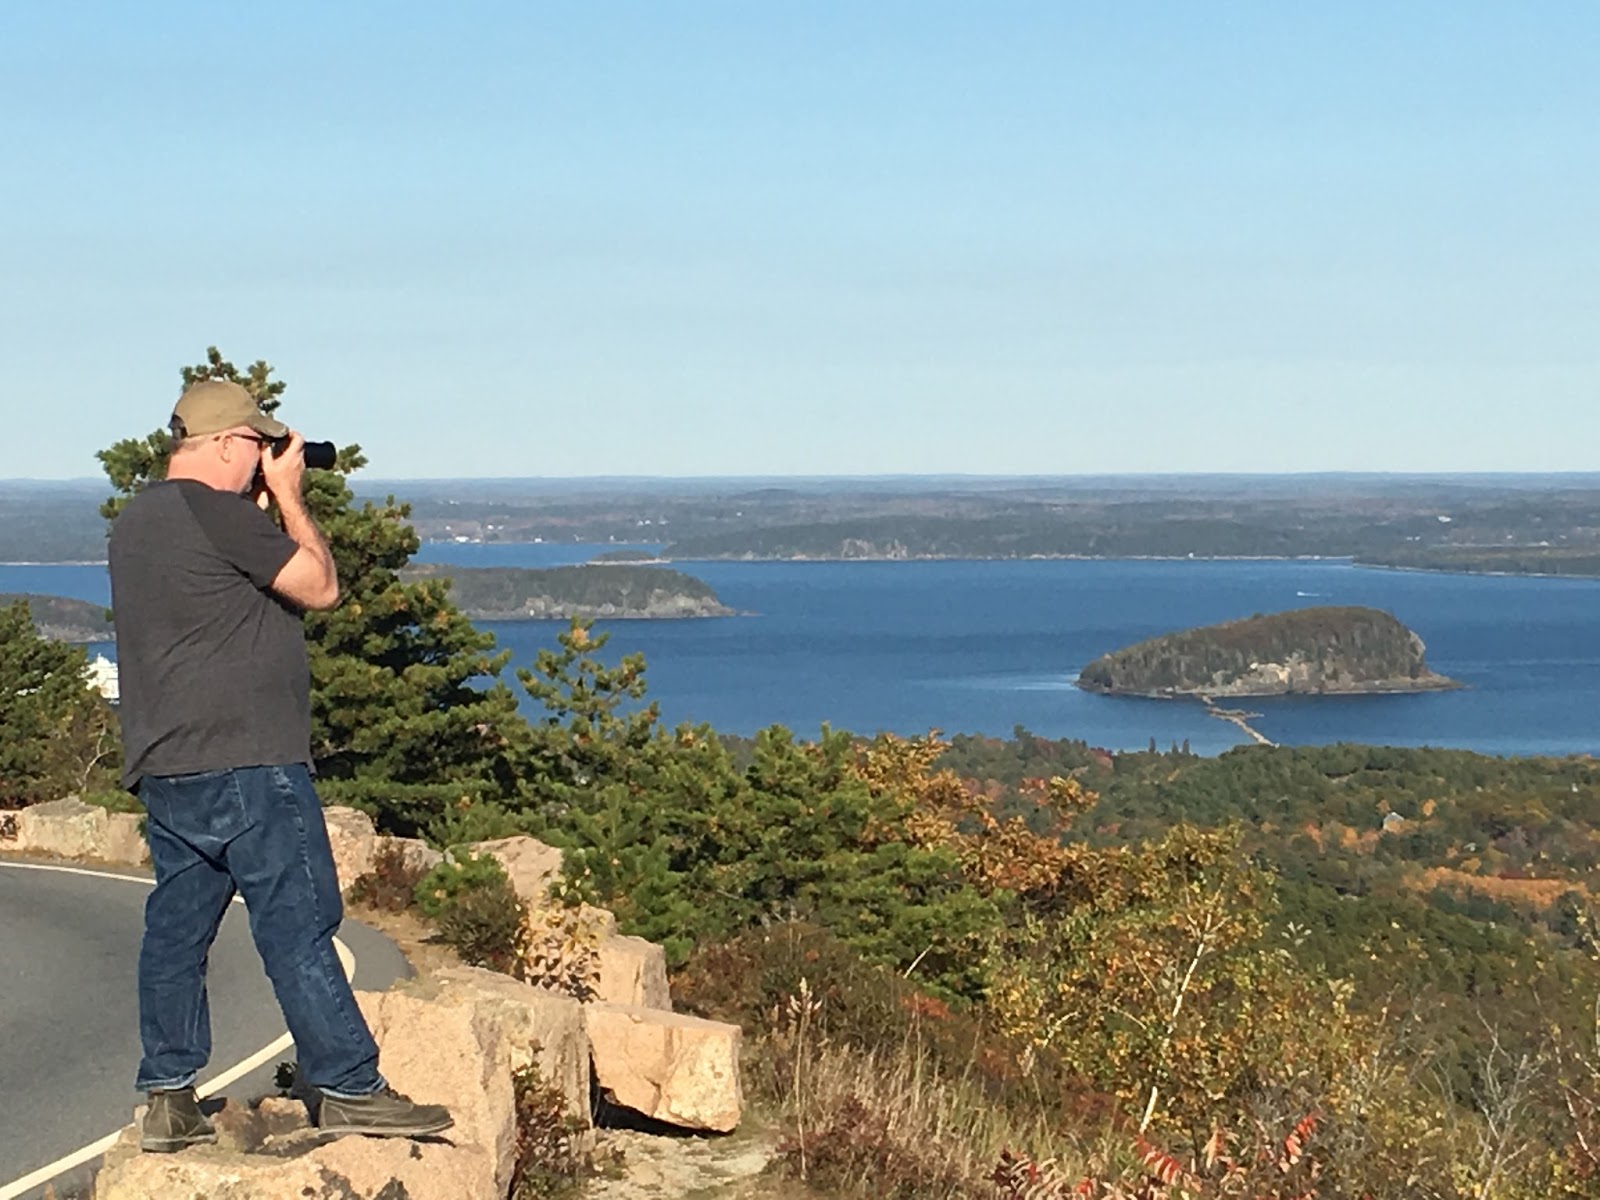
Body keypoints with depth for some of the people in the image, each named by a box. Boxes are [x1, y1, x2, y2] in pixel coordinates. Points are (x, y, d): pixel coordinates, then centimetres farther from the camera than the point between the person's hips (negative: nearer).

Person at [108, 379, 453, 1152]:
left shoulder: (134, 523, 16)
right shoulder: (219, 513, -13)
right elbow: (320, 587, -7)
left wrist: (267, 507, 19)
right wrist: (287, 497, 4)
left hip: (163, 770, 9)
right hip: (245, 766, -9)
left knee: (176, 927, 11)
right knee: (297, 924, -5)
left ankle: (167, 1098, 13)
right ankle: (347, 1089, -1)